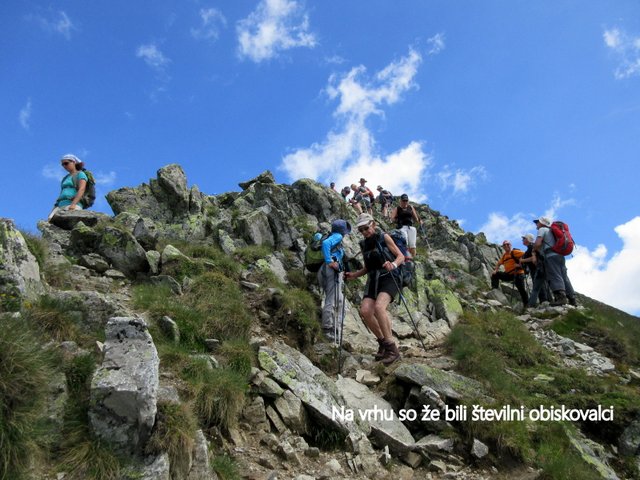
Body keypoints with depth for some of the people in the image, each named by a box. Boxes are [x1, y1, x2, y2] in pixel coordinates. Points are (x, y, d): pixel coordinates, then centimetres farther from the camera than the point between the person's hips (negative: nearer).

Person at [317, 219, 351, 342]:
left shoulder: (330, 237, 27)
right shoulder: (337, 236, 0)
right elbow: (325, 243, -20)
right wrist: (329, 261, -21)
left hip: (323, 271, 10)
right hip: (332, 269, -10)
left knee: (338, 298, 16)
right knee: (332, 300, -11)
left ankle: (333, 326, 17)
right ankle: (327, 329, -14)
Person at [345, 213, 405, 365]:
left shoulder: (384, 237, 0)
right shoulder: (364, 244, 15)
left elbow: (401, 256, -3)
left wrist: (393, 265, -24)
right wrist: (354, 275, 6)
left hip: (389, 278, -5)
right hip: (373, 280, 5)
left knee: (379, 307, -31)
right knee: (365, 310, -18)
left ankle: (391, 347, -21)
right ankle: (382, 341, 4)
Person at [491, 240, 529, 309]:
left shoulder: (514, 252, -8)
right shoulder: (504, 255, 13)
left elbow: (525, 255, -18)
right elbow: (499, 263, 23)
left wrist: (520, 264, -20)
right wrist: (495, 270, 6)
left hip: (518, 274, -7)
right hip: (509, 274, 7)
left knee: (521, 289, -9)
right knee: (495, 275, 0)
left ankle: (526, 304, 5)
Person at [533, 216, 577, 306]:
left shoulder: (542, 229, 3)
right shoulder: (550, 231, 29)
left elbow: (537, 244, -11)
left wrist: (536, 250, 9)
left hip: (551, 256, -8)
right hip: (560, 255, 9)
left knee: (555, 276, -17)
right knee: (564, 277, 5)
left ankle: (560, 297, -31)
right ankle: (572, 299, 2)